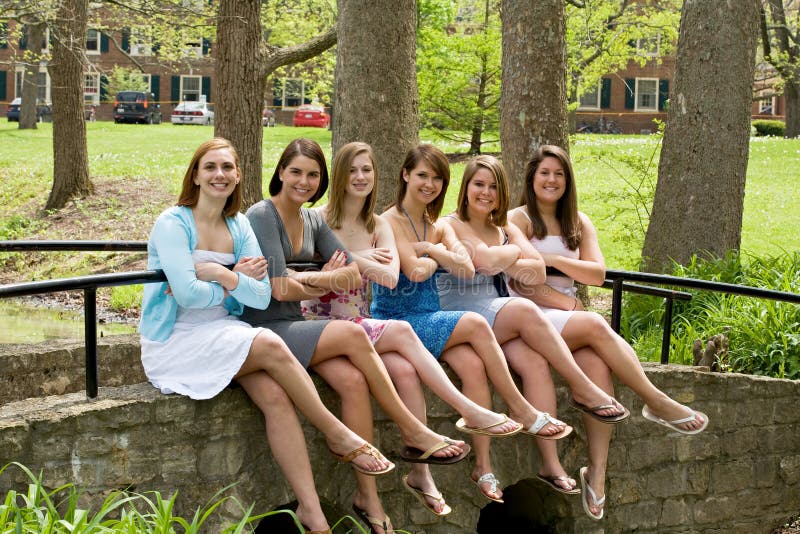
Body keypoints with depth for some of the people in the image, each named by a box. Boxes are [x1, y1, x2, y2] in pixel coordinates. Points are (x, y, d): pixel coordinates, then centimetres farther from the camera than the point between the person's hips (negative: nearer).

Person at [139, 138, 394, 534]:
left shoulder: (240, 227, 10)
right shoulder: (173, 223, -8)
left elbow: (262, 296, -1)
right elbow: (188, 294, -19)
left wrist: (220, 274, -15)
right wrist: (237, 280, -6)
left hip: (223, 334, 5)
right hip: (174, 344, -5)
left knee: (275, 395, -23)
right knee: (272, 346, -28)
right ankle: (338, 437, -12)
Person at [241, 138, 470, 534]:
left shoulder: (312, 221, 13)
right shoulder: (262, 215, -10)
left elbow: (353, 274, 4)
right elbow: (280, 289, -17)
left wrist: (310, 279, -14)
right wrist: (327, 284, -1)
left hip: (296, 327, 6)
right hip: (263, 330, -6)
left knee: (353, 379, -22)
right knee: (353, 334, -26)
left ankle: (367, 494, -20)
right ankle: (414, 434, -16)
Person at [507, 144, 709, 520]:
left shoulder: (578, 222, 18)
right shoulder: (519, 219, 2)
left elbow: (597, 274, 5)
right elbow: (520, 282, -7)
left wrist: (554, 259, -7)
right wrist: (569, 303, -11)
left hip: (567, 318, 4)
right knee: (595, 325, -32)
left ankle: (597, 473, -34)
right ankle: (658, 403, -21)